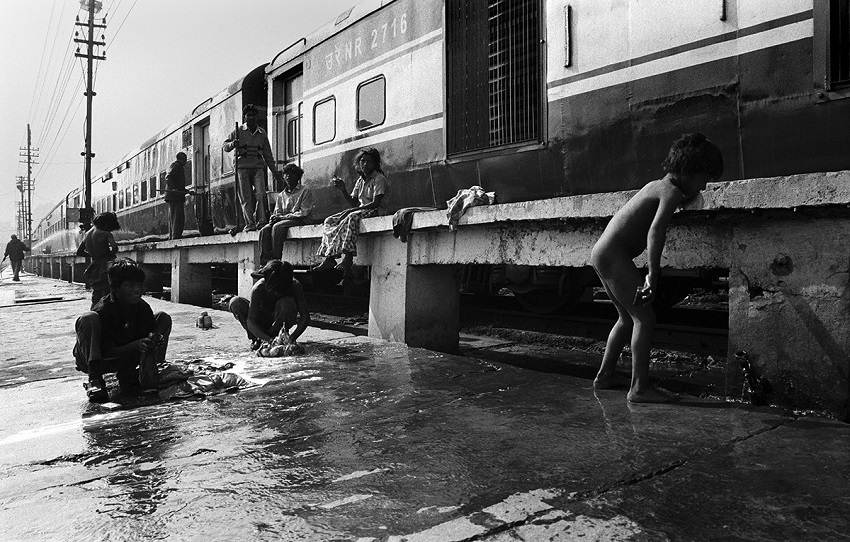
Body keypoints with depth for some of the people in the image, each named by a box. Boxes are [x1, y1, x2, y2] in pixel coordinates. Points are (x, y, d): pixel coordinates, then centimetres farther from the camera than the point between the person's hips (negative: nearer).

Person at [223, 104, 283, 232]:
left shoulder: (262, 133, 14)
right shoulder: (238, 132, 7)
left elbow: (267, 154, 21)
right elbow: (225, 146, 9)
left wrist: (274, 170, 19)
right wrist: (233, 144, -15)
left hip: (258, 168, 2)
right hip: (242, 167, -2)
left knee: (261, 194, -15)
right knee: (246, 198, -4)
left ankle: (261, 221, -8)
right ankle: (249, 224, -1)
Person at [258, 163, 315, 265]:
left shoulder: (305, 191, 5)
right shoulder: (280, 196, 22)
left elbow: (304, 212, -5)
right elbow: (277, 213, 17)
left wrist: (283, 216, -11)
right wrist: (274, 217, -9)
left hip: (300, 221, -5)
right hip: (282, 221, 5)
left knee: (277, 227, -33)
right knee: (264, 230, -24)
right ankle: (264, 263, -31)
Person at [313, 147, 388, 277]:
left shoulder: (379, 179, -6)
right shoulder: (360, 180, 18)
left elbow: (376, 203, -17)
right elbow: (354, 203, 14)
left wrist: (350, 211, -20)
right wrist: (343, 190, -2)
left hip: (374, 212, -8)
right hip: (360, 210, 8)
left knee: (352, 218, -38)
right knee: (329, 221, -10)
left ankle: (348, 259, -45)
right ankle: (329, 259, -22)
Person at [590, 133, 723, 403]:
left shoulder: (656, 184, 16)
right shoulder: (672, 191, -11)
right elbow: (655, 232, -25)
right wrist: (653, 276, -27)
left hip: (602, 252, 10)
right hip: (614, 255, -10)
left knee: (628, 317, 20)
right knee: (645, 318, -8)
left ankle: (605, 375, 26)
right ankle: (639, 388, -7)